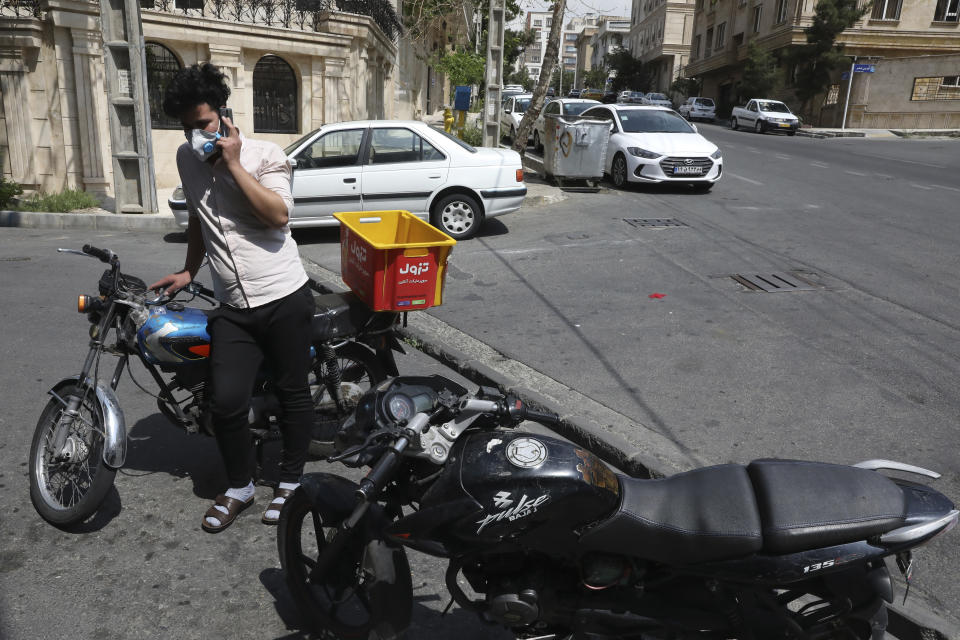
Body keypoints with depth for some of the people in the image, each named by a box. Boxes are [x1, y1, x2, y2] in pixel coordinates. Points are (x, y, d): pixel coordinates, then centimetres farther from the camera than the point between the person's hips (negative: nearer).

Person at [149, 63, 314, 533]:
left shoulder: (265, 155, -6)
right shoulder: (187, 160, 13)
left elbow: (278, 215, -22)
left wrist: (233, 165, -18)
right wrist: (189, 270, 27)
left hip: (283, 299, -4)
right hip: (232, 308, 5)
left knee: (292, 394, 8)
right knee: (226, 403, -2)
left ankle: (291, 482, 28)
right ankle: (239, 487, 22)